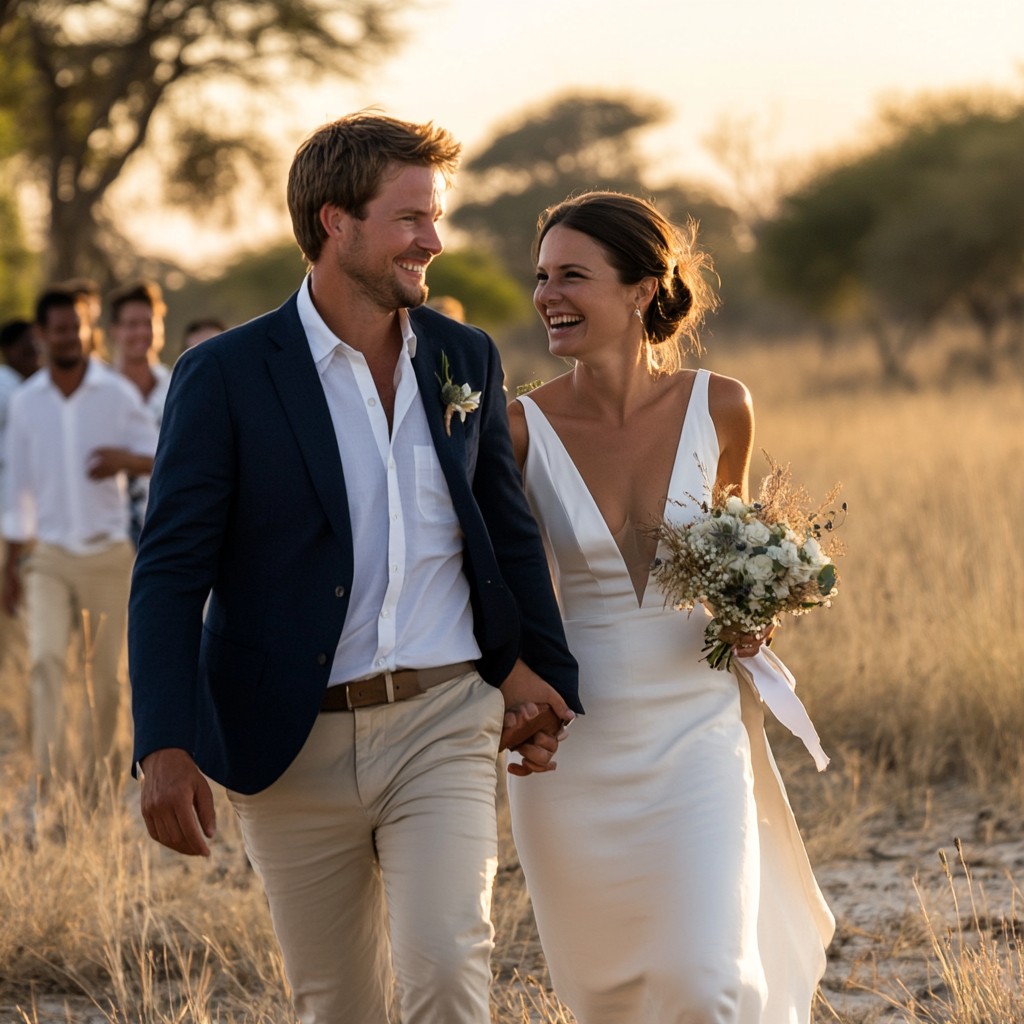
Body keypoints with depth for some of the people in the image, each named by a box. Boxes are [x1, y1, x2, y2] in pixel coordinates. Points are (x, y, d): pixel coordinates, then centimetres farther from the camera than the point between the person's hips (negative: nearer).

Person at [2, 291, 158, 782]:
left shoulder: (118, 393, -3)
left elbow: (159, 456, 2)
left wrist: (126, 460, -22)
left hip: (108, 555, 0)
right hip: (50, 556, 0)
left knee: (106, 674, 5)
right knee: (46, 657, -19)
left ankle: (97, 773, 24)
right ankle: (50, 776, -22)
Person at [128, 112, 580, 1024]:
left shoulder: (467, 359, 7)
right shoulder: (225, 375, -6)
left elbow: (510, 532, 17)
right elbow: (170, 573, -8)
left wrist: (546, 678, 15)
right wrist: (165, 746, -18)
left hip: (442, 726, 2)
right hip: (292, 746, -1)